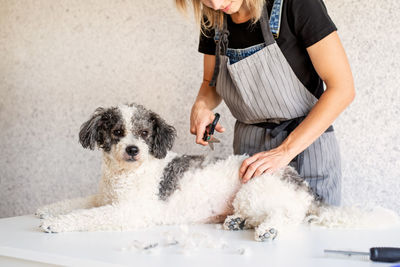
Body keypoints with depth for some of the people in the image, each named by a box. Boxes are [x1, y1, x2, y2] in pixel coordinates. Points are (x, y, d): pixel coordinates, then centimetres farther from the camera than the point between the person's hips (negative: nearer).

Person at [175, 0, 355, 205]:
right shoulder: (213, 21, -1)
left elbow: (343, 89, -18)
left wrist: (286, 150, -22)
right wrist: (201, 105, -8)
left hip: (307, 143, -4)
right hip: (248, 145, 4)